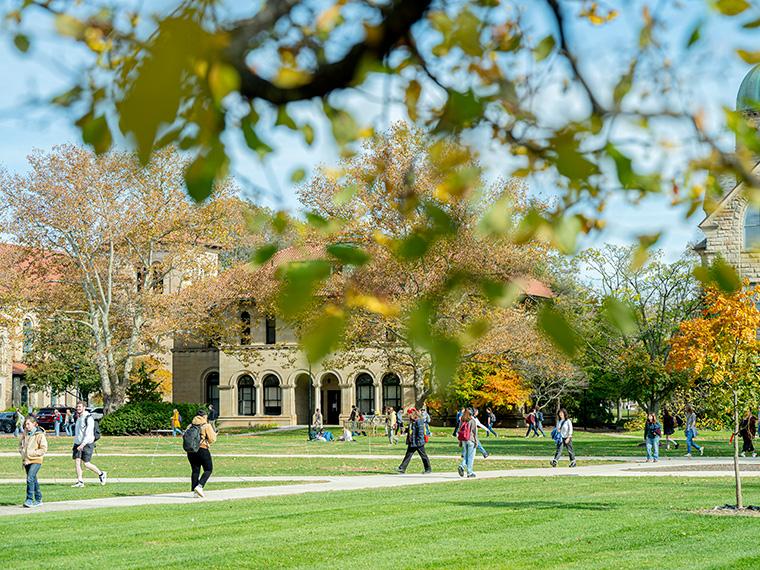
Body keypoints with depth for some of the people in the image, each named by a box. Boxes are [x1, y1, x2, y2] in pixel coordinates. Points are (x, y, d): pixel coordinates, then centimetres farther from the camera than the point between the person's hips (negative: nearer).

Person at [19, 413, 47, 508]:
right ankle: (38, 500, 21)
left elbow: (44, 449, -12)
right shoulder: (24, 434, 7)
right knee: (33, 480, 12)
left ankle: (29, 499, -17)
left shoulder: (40, 435, -10)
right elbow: (20, 444, 23)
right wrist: (21, 451, 4)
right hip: (26, 460, 7)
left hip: (36, 460, -7)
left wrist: (32, 453, -15)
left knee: (30, 479, -19)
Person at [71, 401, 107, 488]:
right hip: (78, 443, 8)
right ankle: (80, 481, -2)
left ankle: (101, 474, 16)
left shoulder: (88, 418, -13)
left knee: (86, 464, -5)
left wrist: (83, 444, -26)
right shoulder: (78, 418, 15)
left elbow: (89, 433, -20)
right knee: (77, 461, -4)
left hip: (87, 444, -8)